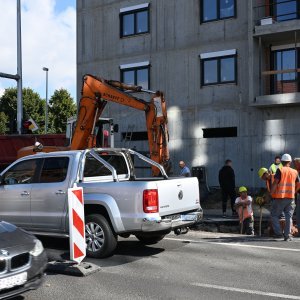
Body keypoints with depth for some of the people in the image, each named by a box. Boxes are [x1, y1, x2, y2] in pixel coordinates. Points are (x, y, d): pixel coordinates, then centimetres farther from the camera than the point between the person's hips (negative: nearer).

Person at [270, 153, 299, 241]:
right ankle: (287, 235, 3)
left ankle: (278, 233, 1)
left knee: (274, 215, 9)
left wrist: (271, 193, -7)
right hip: (291, 197, 3)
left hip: (280, 197, -3)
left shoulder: (280, 170, -5)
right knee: (289, 216, 7)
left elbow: (275, 182, -12)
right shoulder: (295, 172, 7)